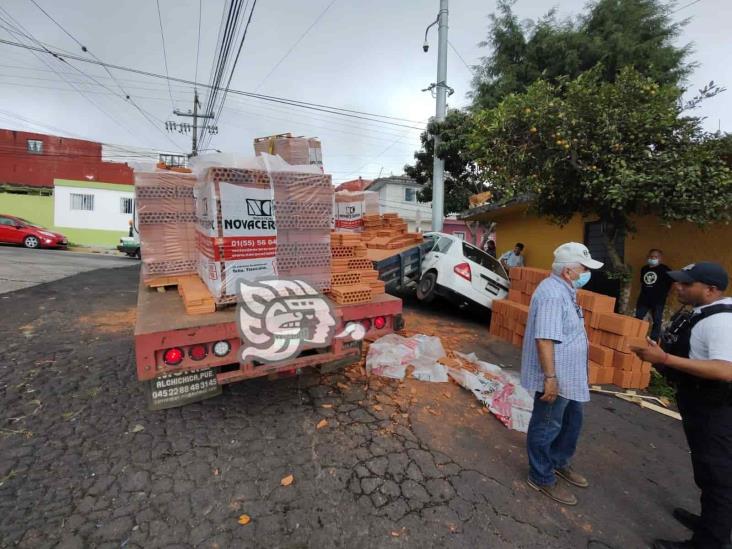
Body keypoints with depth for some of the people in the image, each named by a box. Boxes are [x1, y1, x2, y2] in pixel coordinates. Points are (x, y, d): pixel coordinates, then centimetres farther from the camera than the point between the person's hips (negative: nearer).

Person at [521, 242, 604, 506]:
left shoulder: (564, 290, 10)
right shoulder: (553, 294, -25)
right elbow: (544, 339, -30)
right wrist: (550, 377, -29)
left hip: (569, 375, 11)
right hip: (555, 377, -11)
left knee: (572, 420, 25)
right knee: (547, 427, 6)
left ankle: (559, 462, 45)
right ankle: (542, 478, 25)